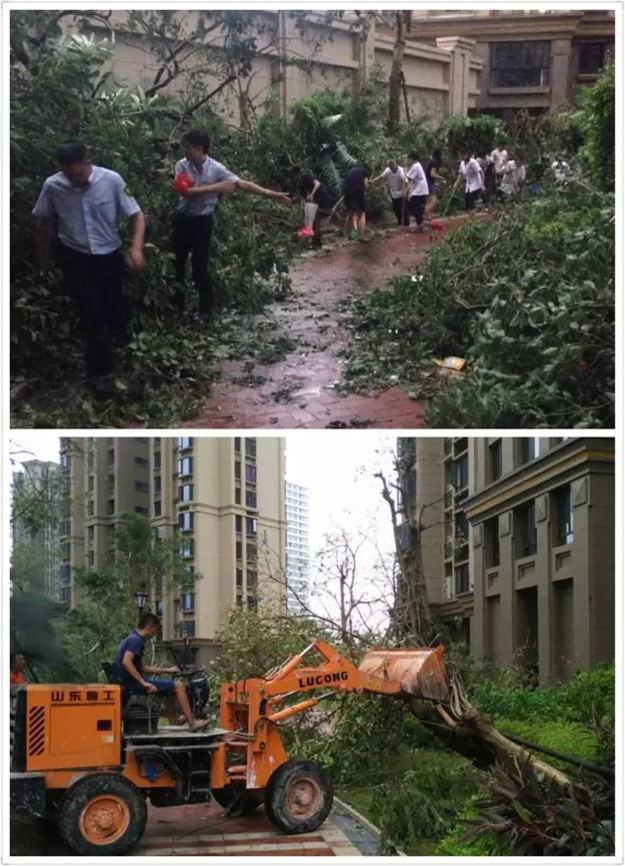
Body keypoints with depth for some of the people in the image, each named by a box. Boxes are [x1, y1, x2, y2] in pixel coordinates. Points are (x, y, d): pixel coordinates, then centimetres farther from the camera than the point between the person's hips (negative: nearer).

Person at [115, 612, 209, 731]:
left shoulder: (132, 639, 17)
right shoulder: (136, 640, -15)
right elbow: (126, 662, -29)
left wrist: (167, 670, 22)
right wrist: (144, 683, -29)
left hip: (133, 682, 10)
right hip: (135, 683, -10)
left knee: (171, 687, 25)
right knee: (179, 686, -8)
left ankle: (173, 722, 27)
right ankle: (192, 723, -5)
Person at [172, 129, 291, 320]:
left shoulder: (216, 168, -12)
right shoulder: (182, 165, -7)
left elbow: (243, 184, -14)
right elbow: (184, 191, -22)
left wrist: (273, 194, -20)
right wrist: (215, 187, -26)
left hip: (203, 221, -3)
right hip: (183, 218, 3)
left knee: (200, 266, -1)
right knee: (176, 262, 11)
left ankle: (206, 310, 12)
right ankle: (177, 306, 27)